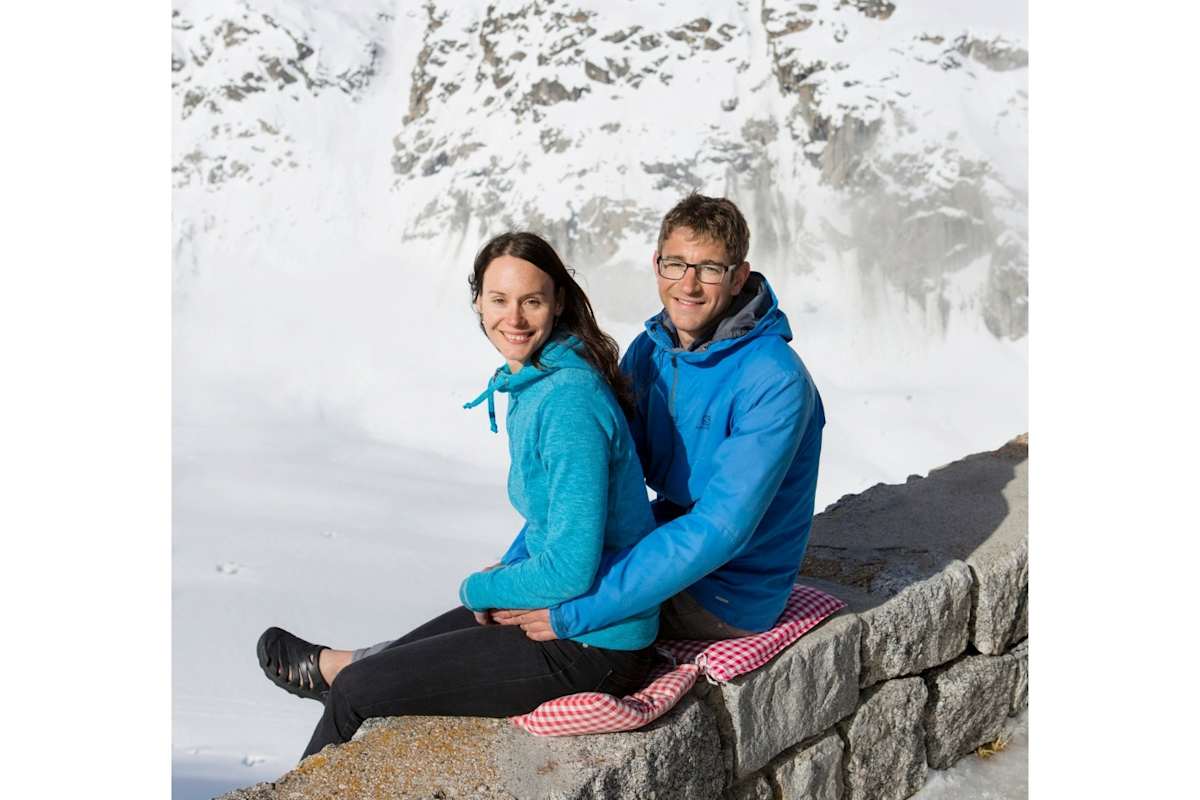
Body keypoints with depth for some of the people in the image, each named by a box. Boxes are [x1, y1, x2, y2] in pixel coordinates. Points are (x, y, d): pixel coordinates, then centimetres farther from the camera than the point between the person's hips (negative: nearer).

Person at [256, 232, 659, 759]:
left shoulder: (569, 401, -25)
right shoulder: (531, 380, 6)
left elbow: (571, 571, -27)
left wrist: (479, 589, -10)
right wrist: (508, 570, 9)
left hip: (593, 651, -8)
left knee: (356, 691, 5)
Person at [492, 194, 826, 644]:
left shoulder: (776, 383, -26)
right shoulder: (649, 351, -1)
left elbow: (720, 530, -32)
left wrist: (576, 611, -36)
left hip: (729, 595, -7)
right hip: (671, 546, 7)